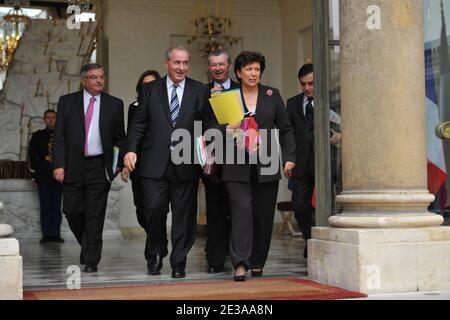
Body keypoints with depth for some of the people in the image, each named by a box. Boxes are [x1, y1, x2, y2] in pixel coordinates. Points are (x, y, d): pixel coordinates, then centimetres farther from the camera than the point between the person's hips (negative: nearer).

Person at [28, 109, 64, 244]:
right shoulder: (37, 136, 10)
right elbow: (32, 156, 9)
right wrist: (34, 174, 3)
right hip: (43, 177, 0)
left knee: (56, 207, 0)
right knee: (45, 207, -1)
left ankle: (56, 234, 3)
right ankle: (46, 235, 3)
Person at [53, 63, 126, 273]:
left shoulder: (114, 104, 7)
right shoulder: (67, 102, 7)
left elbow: (120, 138, 9)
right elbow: (59, 136, 3)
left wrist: (122, 163, -1)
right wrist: (59, 165, -7)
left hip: (99, 167, -1)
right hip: (73, 167, 1)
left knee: (95, 215, -1)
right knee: (71, 210, 4)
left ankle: (91, 261, 7)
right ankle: (87, 245, 30)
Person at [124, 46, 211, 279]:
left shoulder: (199, 91, 7)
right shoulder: (150, 90, 9)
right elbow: (138, 124, 6)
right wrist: (132, 150, -7)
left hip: (186, 164, 0)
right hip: (155, 164, 0)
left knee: (183, 215, 5)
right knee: (154, 210, -4)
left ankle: (178, 263, 18)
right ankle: (155, 255, 21)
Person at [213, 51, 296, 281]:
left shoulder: (272, 95, 10)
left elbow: (285, 129, 10)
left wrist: (290, 157, 0)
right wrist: (228, 130, -14)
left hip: (266, 165, 2)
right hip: (237, 166, -2)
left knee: (264, 215, 6)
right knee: (242, 209, -15)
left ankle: (257, 263, 19)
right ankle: (240, 264, -17)